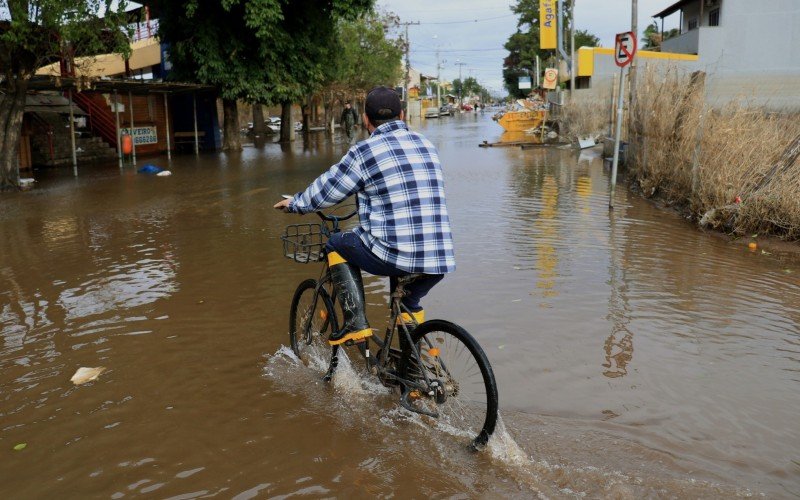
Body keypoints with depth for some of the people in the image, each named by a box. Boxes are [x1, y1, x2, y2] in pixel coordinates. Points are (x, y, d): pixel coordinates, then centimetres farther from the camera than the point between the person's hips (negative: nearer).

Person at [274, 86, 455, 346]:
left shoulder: (365, 152, -4)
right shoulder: (427, 145, 15)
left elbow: (324, 191, 7)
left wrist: (294, 203, 29)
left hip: (394, 255, -6)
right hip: (439, 261, 6)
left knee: (337, 245, 19)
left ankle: (355, 322, 12)